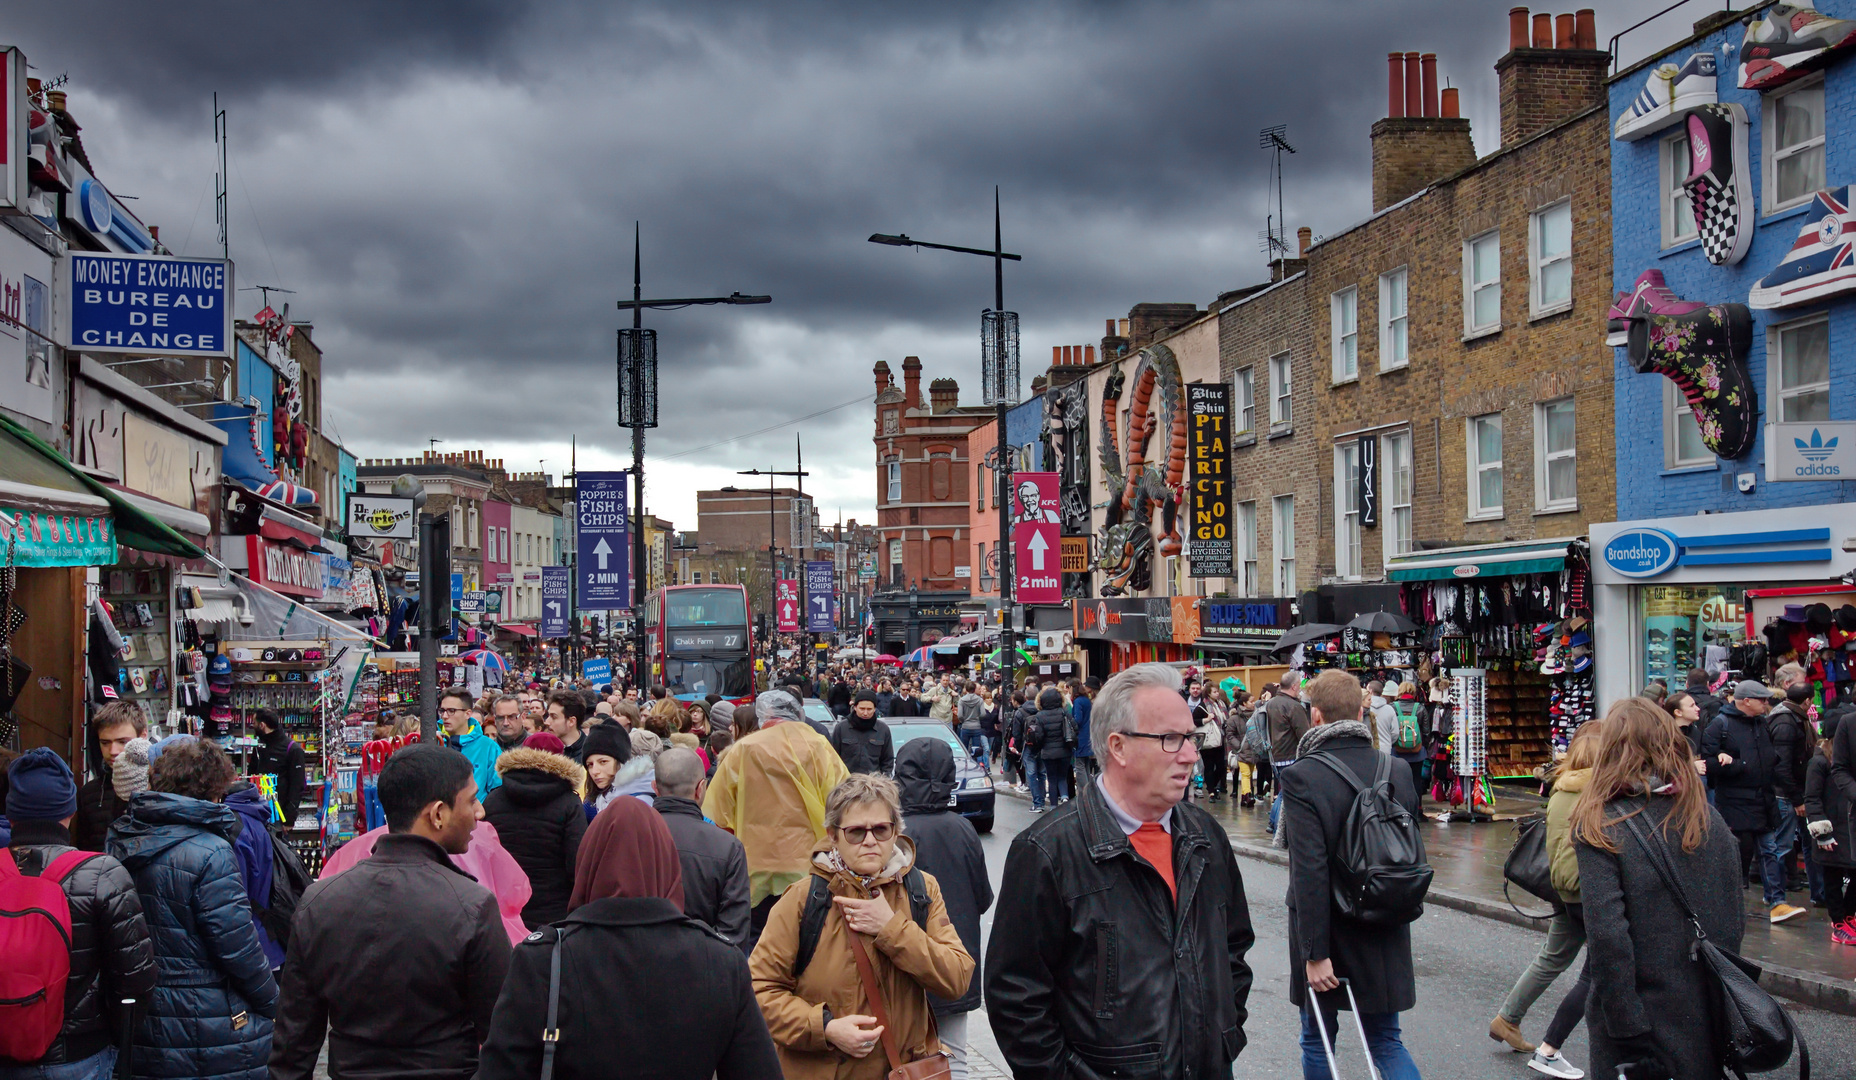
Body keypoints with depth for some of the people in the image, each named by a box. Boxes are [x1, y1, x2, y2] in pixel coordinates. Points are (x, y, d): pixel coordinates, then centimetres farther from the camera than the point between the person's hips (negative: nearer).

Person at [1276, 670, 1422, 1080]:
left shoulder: (1301, 777, -19)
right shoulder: (1398, 772, -3)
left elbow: (1310, 873, -22)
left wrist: (1315, 952, -17)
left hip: (1329, 933, -4)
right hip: (1385, 938, 4)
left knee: (1317, 1039, 15)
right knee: (1386, 1040, 14)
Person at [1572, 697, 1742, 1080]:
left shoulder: (1599, 827, -14)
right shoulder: (1710, 819, 2)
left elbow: (1607, 935, -19)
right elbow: (1734, 921, 6)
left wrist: (1627, 1033, -15)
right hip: (1706, 1022, 5)